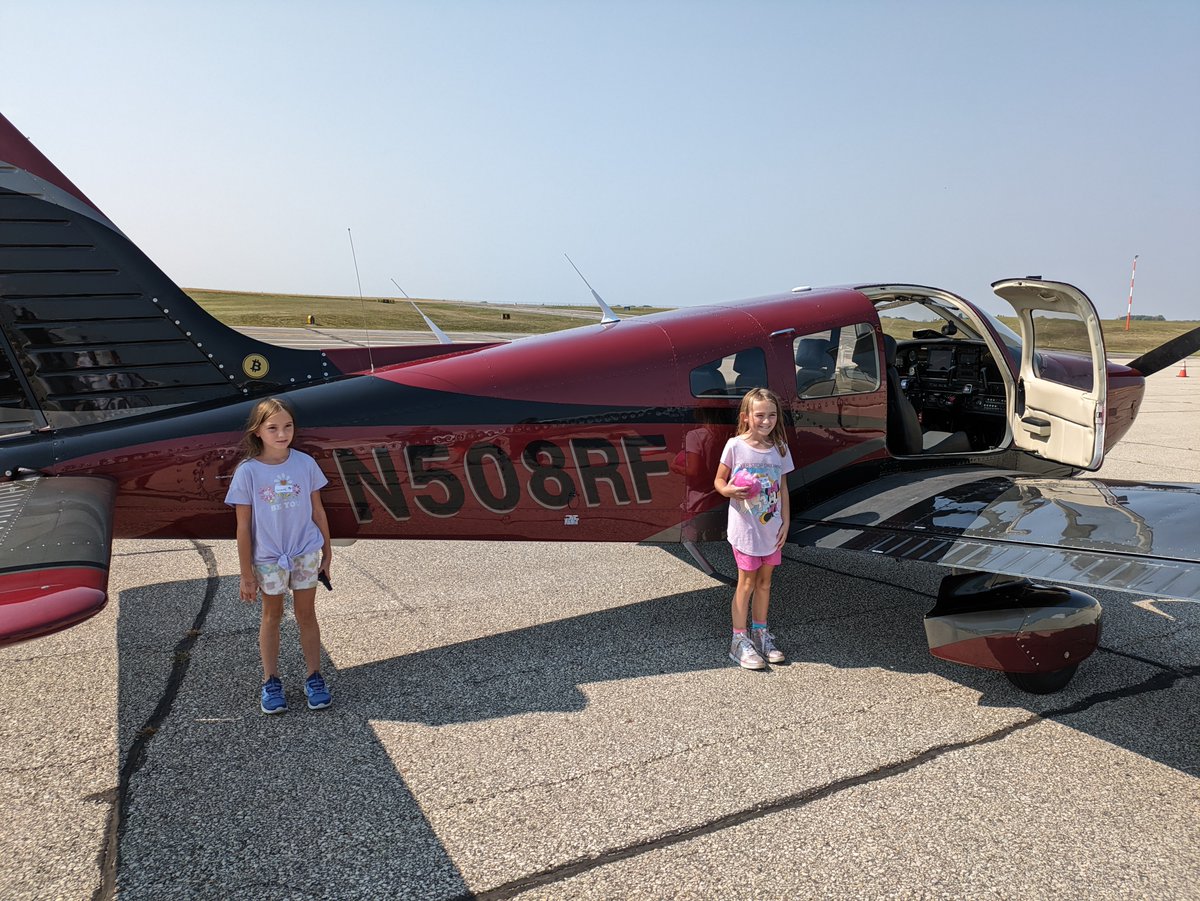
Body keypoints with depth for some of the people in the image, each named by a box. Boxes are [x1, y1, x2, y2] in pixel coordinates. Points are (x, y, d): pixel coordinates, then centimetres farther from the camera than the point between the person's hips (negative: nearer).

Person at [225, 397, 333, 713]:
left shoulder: (305, 463, -8)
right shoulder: (248, 471, -13)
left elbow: (317, 510, 2)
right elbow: (243, 526, -8)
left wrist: (326, 551, 7)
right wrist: (246, 574, -6)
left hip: (306, 553, 1)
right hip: (268, 558, -1)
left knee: (306, 615, 13)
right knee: (272, 616, 16)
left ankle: (314, 678, 26)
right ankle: (271, 681, 30)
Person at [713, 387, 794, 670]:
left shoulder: (779, 447, 1)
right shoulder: (735, 446, -12)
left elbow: (782, 487, 8)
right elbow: (719, 480, -4)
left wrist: (786, 522, 5)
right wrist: (730, 491, -26)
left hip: (772, 527, 4)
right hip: (745, 527, -4)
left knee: (765, 581, 15)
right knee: (747, 583, 3)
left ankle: (760, 632, 31)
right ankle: (740, 641, 15)